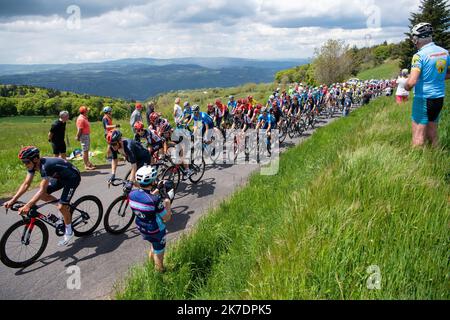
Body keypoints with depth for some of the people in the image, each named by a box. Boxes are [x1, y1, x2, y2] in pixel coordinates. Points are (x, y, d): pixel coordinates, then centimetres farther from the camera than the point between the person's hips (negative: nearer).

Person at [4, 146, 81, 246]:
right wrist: (12, 200, -16)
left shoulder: (46, 166, -36)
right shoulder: (33, 165, -11)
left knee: (62, 207, -14)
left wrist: (27, 206, -46)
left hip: (73, 177, -9)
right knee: (42, 196, -4)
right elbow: (26, 184, -7)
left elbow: (42, 190, -40)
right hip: (61, 177, 9)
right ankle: (65, 205, 17)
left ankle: (69, 232, 8)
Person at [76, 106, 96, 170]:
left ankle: (88, 162, 32)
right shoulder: (81, 119, -20)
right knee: (85, 151, -6)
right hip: (84, 135, -10)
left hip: (87, 135, 10)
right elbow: (79, 129, -20)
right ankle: (86, 165, -1)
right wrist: (78, 137, -19)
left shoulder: (84, 118, 12)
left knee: (87, 150, 19)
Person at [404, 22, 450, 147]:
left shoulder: (420, 55, -17)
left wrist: (406, 87, -5)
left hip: (423, 99, -7)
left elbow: (411, 82, -25)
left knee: (418, 136, 0)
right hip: (440, 98, 7)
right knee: (433, 134, 17)